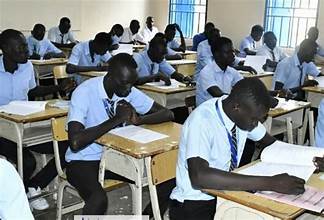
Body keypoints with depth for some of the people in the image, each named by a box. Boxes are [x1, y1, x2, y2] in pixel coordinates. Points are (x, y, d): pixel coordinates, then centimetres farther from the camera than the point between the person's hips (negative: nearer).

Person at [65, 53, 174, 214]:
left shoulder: (128, 91, -4)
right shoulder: (85, 92, -21)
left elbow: (167, 113, -2)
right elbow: (75, 142, -32)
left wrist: (138, 120, -21)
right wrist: (117, 119, -29)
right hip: (84, 160, -5)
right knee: (99, 199, -34)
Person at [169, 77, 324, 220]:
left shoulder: (246, 114, -6)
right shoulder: (202, 121, -26)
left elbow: (270, 143, 10)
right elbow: (199, 177, -39)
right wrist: (270, 183, -40)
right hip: (196, 203, -7)